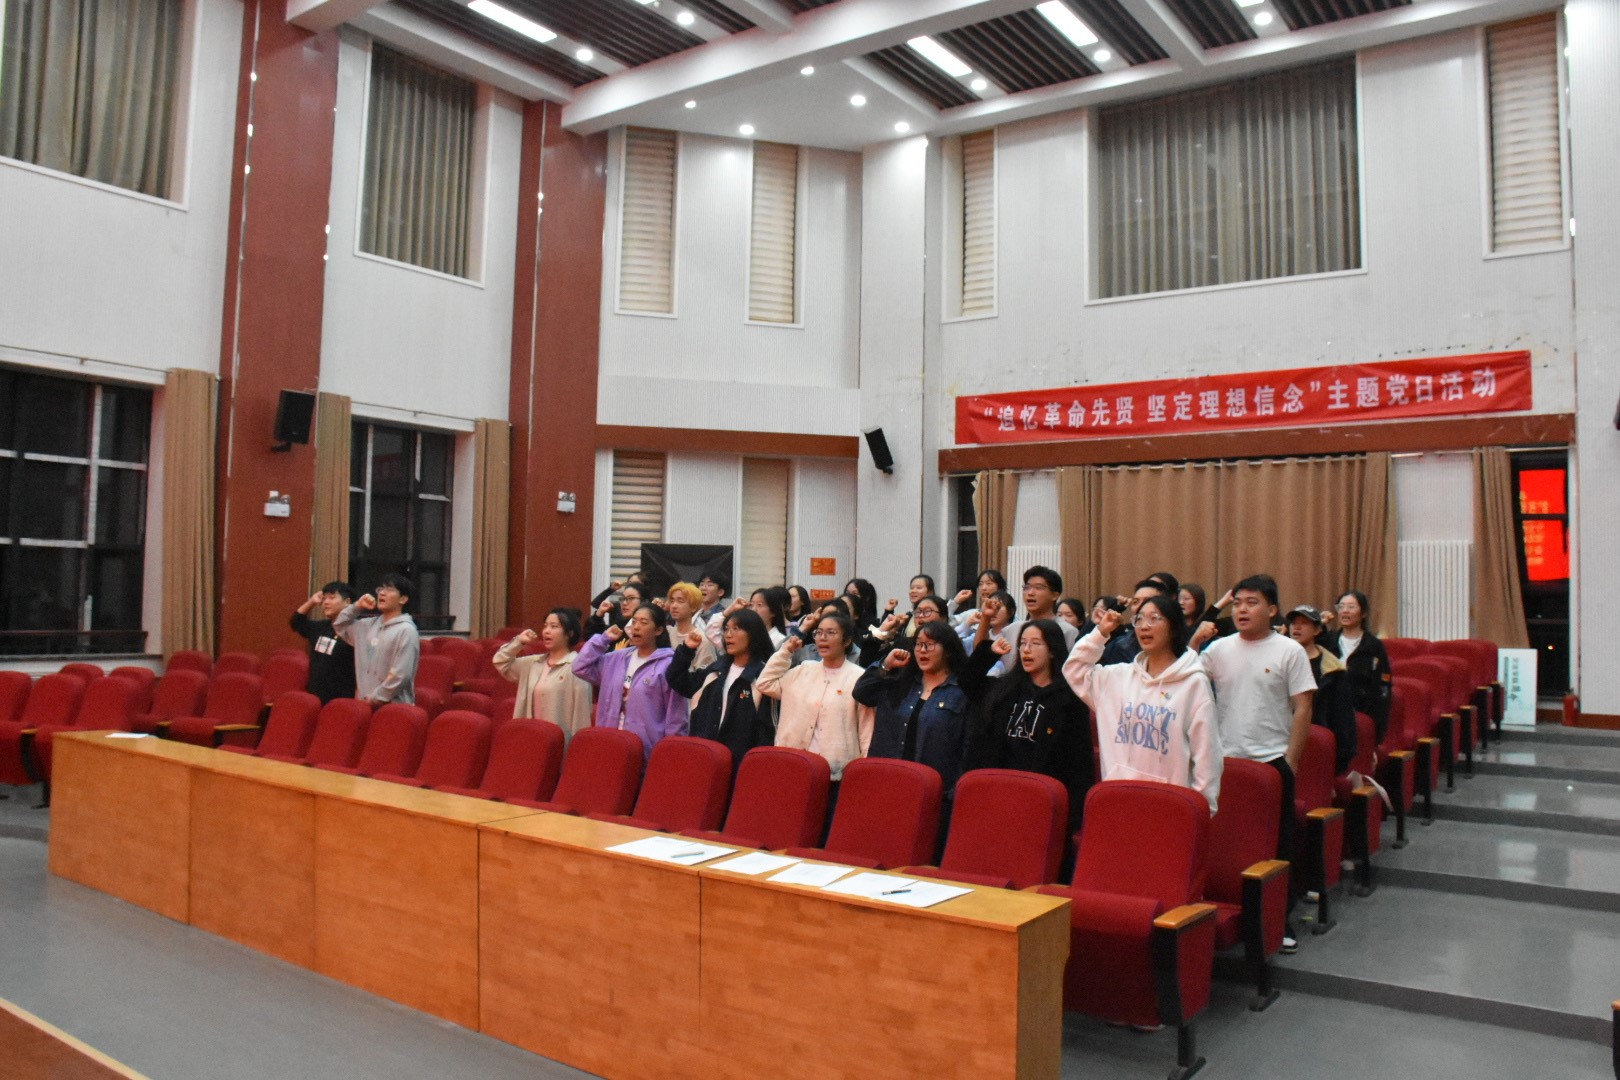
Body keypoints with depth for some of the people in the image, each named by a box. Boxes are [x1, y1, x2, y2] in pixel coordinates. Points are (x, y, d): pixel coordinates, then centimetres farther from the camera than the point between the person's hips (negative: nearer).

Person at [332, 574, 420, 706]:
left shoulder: (406, 631, -11)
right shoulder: (370, 626, 13)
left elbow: (401, 675, -16)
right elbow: (339, 626, 28)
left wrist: (374, 699, -12)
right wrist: (357, 606, 11)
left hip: (394, 707, -7)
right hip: (365, 703, 7)